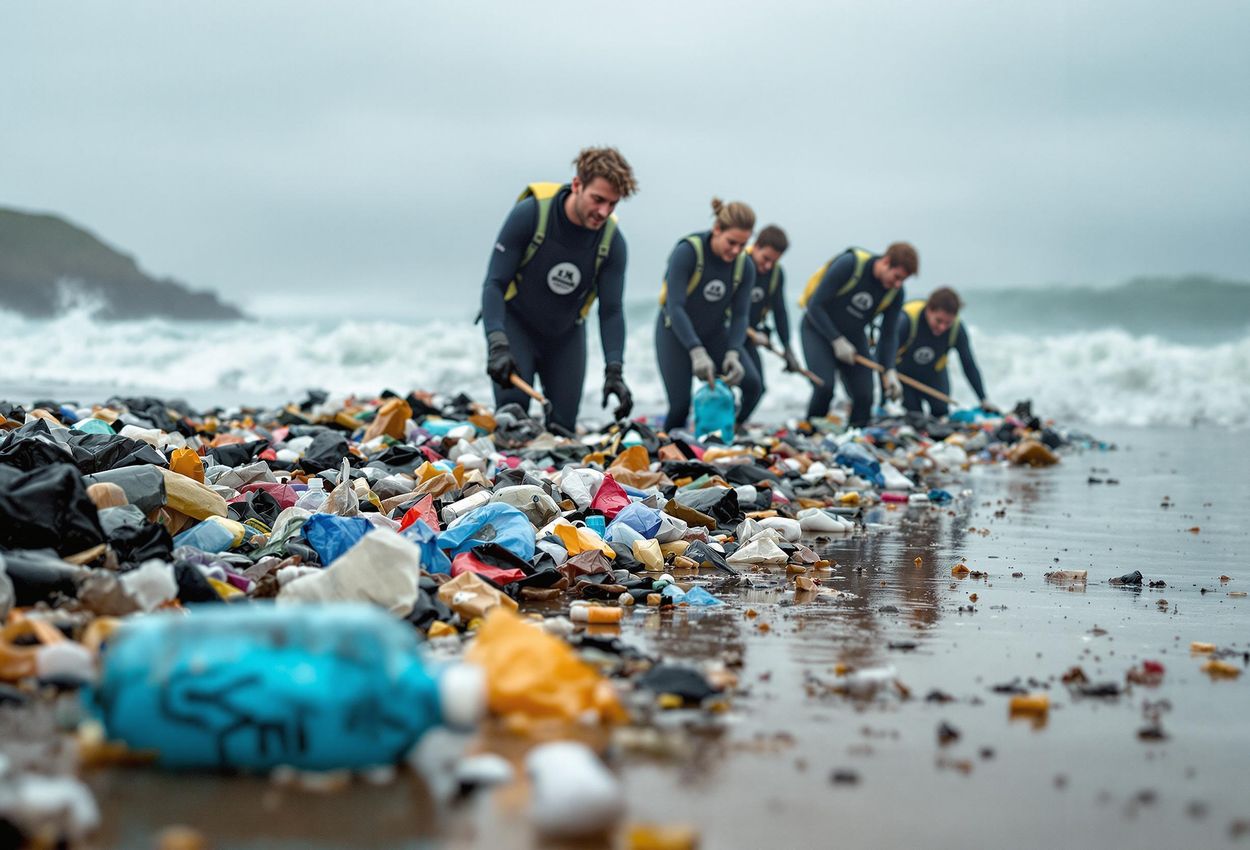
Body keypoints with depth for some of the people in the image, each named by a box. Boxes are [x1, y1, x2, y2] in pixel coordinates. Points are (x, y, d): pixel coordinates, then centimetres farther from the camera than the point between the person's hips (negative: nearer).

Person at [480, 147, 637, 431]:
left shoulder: (612, 240, -16)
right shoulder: (531, 212, -26)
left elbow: (611, 311, -13)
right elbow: (494, 284, -24)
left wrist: (614, 372, -26)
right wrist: (497, 347, -36)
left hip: (566, 334, 3)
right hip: (515, 324, -3)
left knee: (563, 427, 3)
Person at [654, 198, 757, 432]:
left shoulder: (745, 267, -9)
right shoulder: (687, 252, -23)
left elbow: (740, 315, -11)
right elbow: (675, 307, -29)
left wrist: (733, 353, -30)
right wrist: (697, 352, -39)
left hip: (714, 334, 4)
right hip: (675, 333, -4)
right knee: (680, 405, -13)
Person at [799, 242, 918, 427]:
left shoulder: (895, 293, -10)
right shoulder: (849, 264, -26)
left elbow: (889, 334, -2)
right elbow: (815, 306, -22)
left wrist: (889, 372, -17)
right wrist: (837, 341, -23)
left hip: (853, 336, 5)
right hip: (818, 329, -5)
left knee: (864, 396, -8)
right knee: (825, 387, -24)